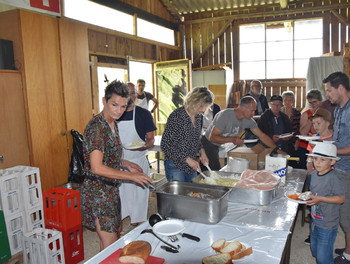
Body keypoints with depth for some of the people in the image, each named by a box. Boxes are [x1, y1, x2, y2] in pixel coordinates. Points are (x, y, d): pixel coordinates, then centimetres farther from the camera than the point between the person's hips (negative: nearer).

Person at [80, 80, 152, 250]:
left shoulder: (112, 124, 8)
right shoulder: (96, 127, -21)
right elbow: (97, 168, -27)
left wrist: (126, 164, 7)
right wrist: (131, 176, -22)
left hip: (111, 190, 9)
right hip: (98, 192, -9)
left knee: (109, 238, 20)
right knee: (110, 245, -1)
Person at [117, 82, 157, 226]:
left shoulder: (144, 114, -3)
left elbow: (151, 138, -3)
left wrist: (147, 144, -26)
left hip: (138, 161, -2)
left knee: (139, 194, 5)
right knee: (119, 193, 11)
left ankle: (138, 224, 22)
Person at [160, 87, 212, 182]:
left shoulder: (198, 116, 3)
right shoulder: (177, 116, -19)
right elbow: (165, 145, -19)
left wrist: (201, 151, -2)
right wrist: (187, 159, -21)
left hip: (192, 166, 7)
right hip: (176, 166, -7)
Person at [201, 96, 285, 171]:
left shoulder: (249, 120, -8)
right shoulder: (225, 115, -27)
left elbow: (262, 136, 0)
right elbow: (212, 137, -27)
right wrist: (232, 139, -31)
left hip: (219, 147, 7)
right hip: (208, 144, -6)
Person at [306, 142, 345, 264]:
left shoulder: (334, 177, -22)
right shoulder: (314, 174, 1)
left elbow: (341, 198, -21)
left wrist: (320, 199, -28)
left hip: (328, 224, -7)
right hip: (315, 220, 7)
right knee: (314, 251, 23)